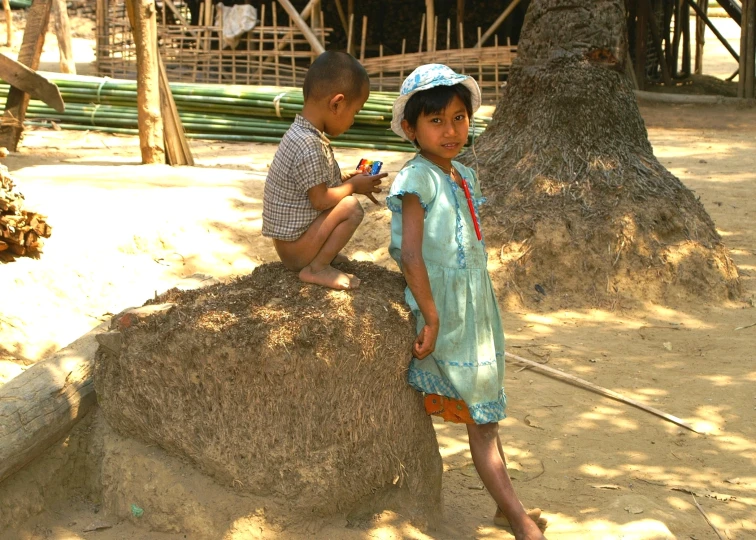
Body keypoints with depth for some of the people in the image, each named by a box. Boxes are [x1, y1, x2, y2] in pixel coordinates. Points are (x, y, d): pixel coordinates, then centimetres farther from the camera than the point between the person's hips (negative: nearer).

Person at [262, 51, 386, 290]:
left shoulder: (300, 133, 5)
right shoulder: (310, 146, -27)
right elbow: (321, 199, -23)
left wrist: (345, 178, 7)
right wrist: (354, 186, -8)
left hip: (287, 237, 10)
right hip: (293, 247, -10)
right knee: (351, 208, -19)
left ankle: (322, 254, 8)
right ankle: (316, 269, -11)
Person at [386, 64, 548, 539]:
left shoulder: (464, 176, 9)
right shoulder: (417, 179, -17)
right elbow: (410, 254, -25)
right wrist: (432, 319, -24)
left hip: (477, 308, 8)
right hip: (445, 312, -8)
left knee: (486, 410, 16)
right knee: (480, 416, -3)